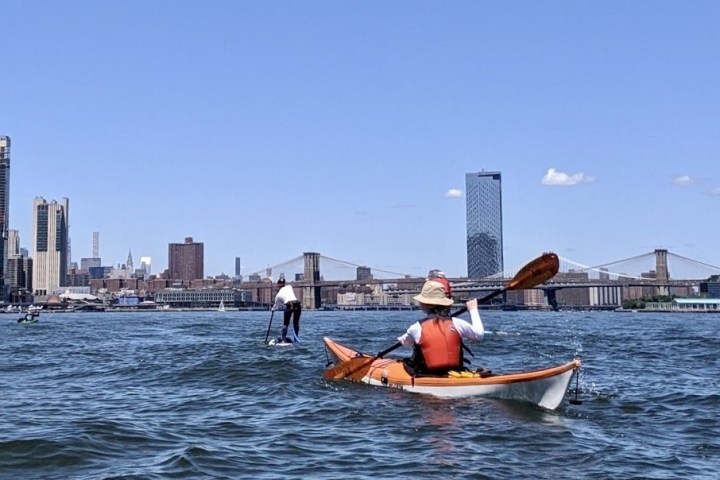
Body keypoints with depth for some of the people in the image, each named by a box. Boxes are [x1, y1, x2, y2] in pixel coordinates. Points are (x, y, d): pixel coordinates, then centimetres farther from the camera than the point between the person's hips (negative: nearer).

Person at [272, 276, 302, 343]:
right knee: (296, 323, 15)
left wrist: (273, 309, 53)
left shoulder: (278, 295, 18)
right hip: (297, 304, 2)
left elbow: (276, 305, 31)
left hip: (289, 305, -2)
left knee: (285, 324, 13)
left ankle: (283, 339, 6)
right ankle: (296, 338, 12)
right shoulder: (289, 287, 20)